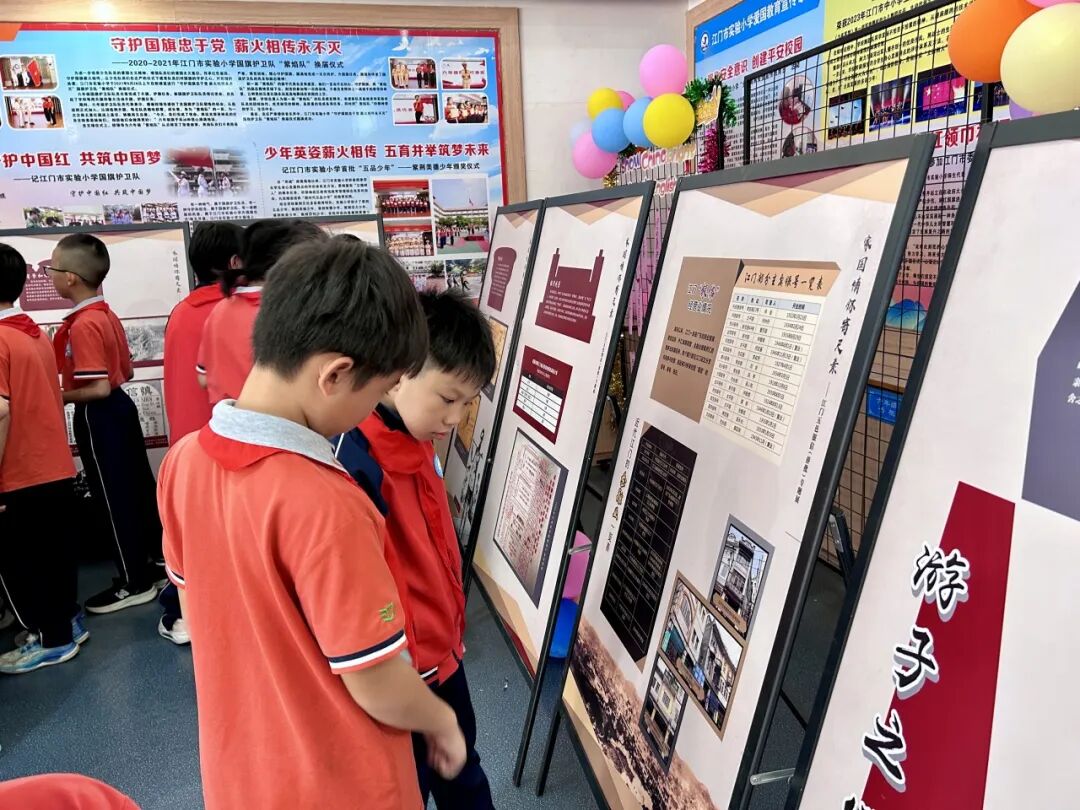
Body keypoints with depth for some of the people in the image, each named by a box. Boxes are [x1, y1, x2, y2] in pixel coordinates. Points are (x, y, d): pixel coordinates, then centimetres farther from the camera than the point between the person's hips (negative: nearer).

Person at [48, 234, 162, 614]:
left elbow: (98, 389, -25)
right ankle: (162, 557, 30)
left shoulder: (83, 325, -22)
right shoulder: (106, 315, 6)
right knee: (137, 489, 17)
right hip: (120, 408, 9)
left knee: (115, 498, 2)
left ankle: (135, 582, 14)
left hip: (99, 418, -9)